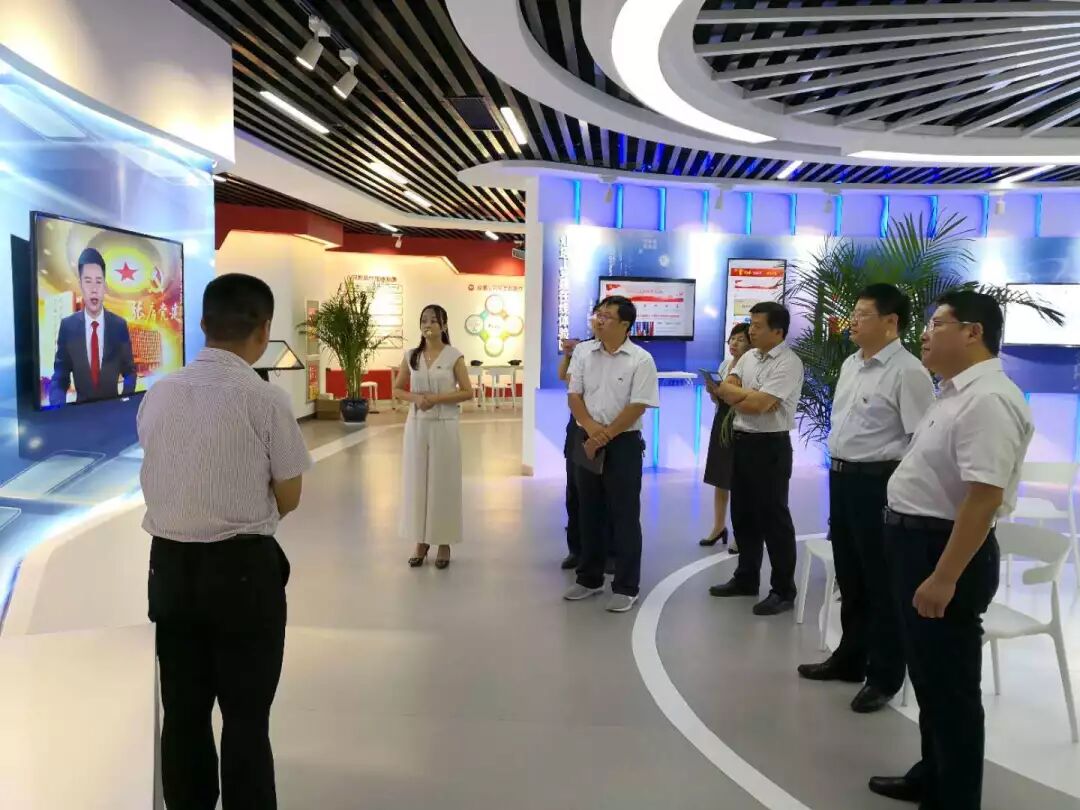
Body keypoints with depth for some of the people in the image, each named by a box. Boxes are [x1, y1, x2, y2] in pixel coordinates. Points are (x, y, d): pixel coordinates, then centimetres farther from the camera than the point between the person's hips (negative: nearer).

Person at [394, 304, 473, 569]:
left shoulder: (454, 356, -3)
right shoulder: (411, 356, 6)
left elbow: (467, 392, -5)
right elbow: (397, 389, 12)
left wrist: (437, 398, -16)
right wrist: (415, 398, -8)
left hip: (444, 425, -3)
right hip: (417, 425, 3)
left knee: (443, 482, 2)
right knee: (417, 481, 6)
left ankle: (444, 543, 13)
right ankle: (421, 541, 18)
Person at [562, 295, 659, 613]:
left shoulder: (641, 359, -9)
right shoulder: (583, 352, 5)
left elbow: (638, 406, -13)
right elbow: (574, 395, 3)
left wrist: (605, 436, -14)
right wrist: (591, 428, -13)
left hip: (623, 444, -4)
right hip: (587, 441, 5)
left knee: (624, 516, 1)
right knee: (589, 513, 13)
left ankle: (626, 587, 12)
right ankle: (589, 579, 26)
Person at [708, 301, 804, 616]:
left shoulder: (788, 363, -15)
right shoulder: (748, 357, 11)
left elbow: (757, 404, -22)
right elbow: (723, 389, 3)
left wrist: (737, 395, -4)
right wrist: (751, 395, -13)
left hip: (770, 447, -8)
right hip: (741, 442, 8)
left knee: (773, 519, 0)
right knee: (742, 515, 16)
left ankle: (783, 591, 12)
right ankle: (745, 578, 30)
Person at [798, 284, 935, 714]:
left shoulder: (907, 371, -15)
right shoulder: (850, 364, 12)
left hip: (878, 483, -8)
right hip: (841, 479, 8)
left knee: (881, 583, 5)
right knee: (849, 577, 19)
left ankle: (884, 676, 21)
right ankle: (849, 658, 36)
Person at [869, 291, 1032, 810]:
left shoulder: (987, 399, -22)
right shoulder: (958, 393, 12)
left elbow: (984, 497, -29)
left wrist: (944, 578, -28)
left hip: (947, 550, -10)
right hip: (918, 542, 10)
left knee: (948, 682, 5)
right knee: (928, 673, 22)